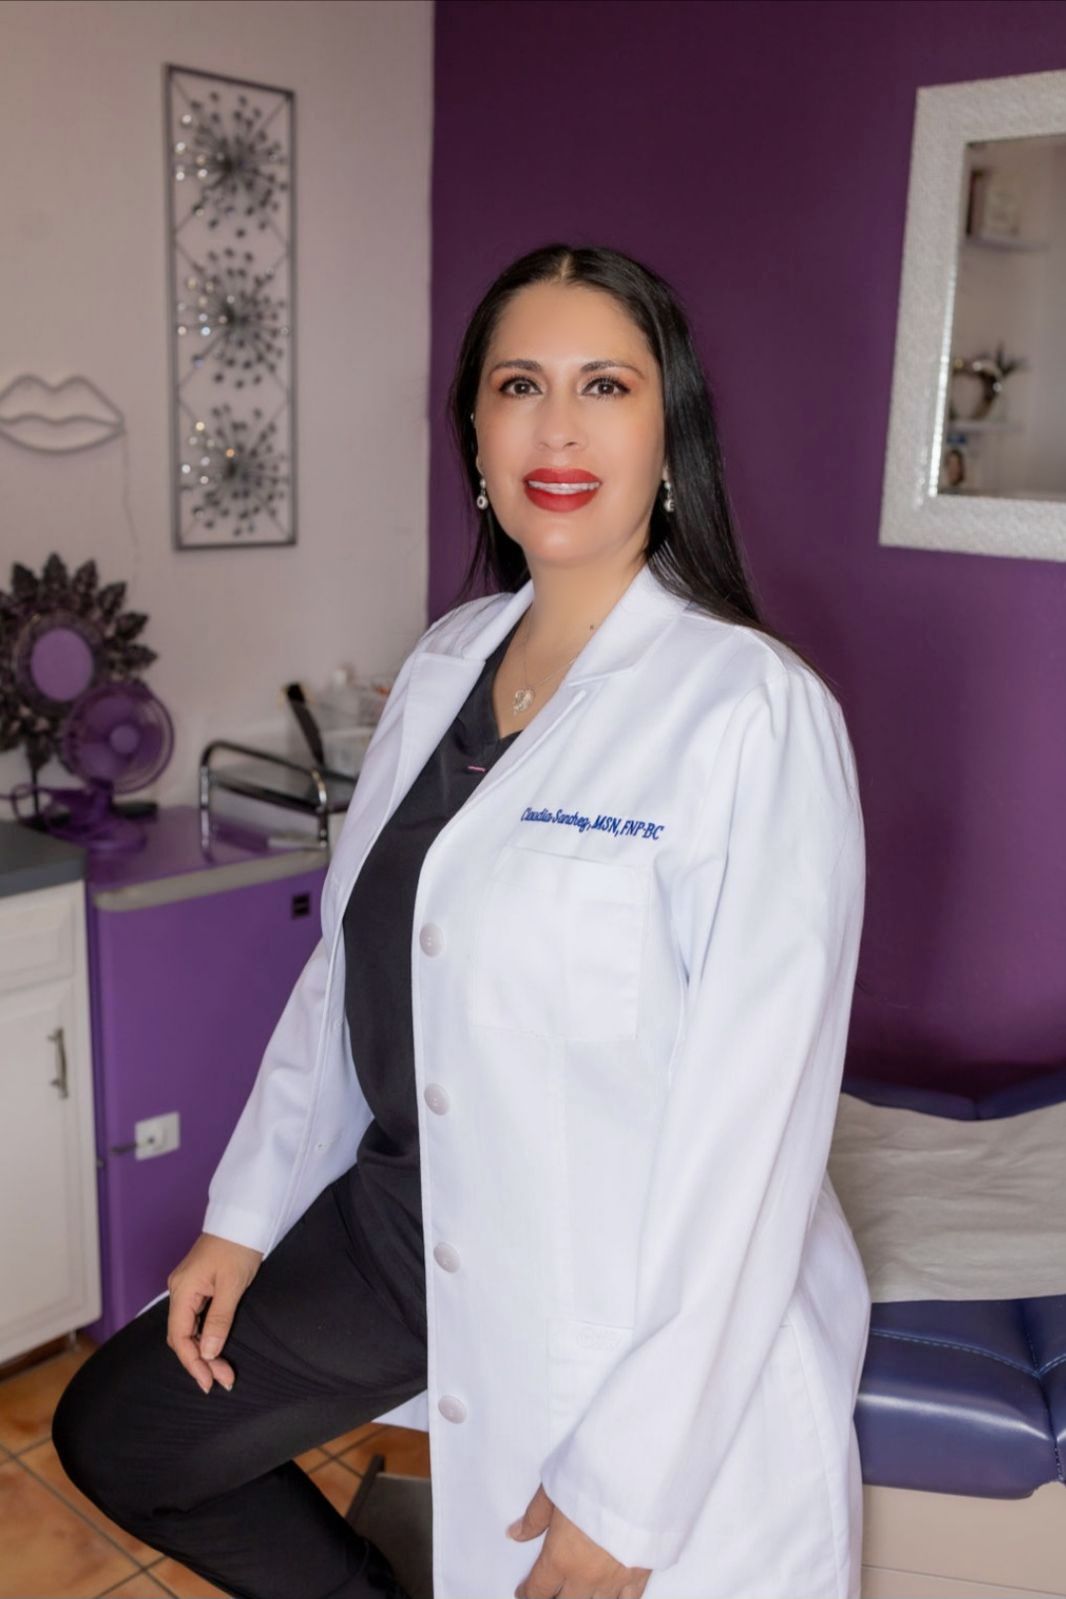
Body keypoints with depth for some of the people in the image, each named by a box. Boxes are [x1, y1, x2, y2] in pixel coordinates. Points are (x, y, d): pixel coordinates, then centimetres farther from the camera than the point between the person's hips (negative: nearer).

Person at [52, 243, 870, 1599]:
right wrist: (245, 1215, 9)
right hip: (405, 1221, 7)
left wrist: (626, 1487, -18)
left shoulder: (752, 711, -20)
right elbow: (347, 955, 8)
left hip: (634, 1315, -6)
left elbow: (749, 1119, -21)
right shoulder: (443, 666, 1)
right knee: (114, 1436, 17)